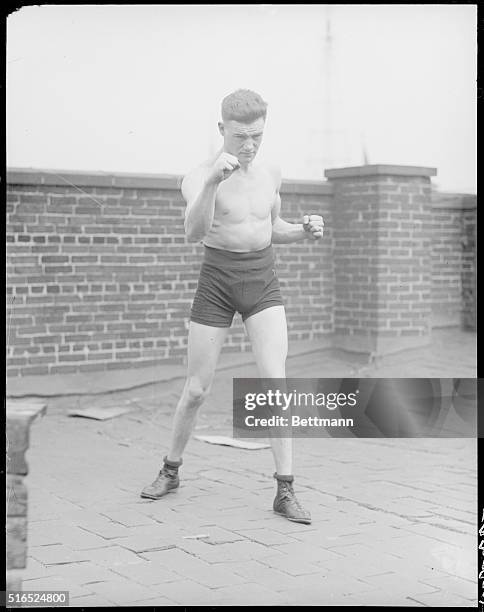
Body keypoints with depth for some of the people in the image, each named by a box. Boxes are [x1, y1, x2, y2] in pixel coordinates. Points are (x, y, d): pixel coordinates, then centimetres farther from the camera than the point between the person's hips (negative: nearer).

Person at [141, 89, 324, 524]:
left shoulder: (271, 175, 5)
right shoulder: (198, 178, -11)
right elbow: (194, 232, -31)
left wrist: (304, 230, 0)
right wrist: (212, 182, -47)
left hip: (263, 280, 2)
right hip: (217, 281, -2)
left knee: (275, 382, -13)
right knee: (196, 390, 5)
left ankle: (285, 491, -7)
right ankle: (171, 471, 29)